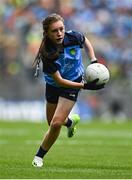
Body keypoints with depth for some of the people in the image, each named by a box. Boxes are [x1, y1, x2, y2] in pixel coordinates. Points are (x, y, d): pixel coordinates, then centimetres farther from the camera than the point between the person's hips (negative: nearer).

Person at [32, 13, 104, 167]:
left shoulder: (73, 37, -24)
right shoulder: (46, 53, -31)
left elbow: (86, 42, 3)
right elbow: (59, 80, -27)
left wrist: (93, 61, -9)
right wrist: (84, 86, -34)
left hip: (73, 82, 0)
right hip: (53, 85, 0)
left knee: (56, 123, -13)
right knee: (52, 123, 17)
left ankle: (39, 156, 5)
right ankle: (71, 121, 53)